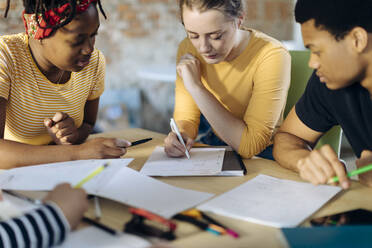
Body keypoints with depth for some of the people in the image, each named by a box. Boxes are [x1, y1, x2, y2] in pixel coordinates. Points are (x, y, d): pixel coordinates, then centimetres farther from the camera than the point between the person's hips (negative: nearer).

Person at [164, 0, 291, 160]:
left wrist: (196, 87, -28)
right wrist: (180, 135, -26)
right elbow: (185, 117, -2)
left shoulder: (271, 56, -24)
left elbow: (250, 146, -27)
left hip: (261, 154, -4)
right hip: (215, 144, 4)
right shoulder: (188, 49, -7)